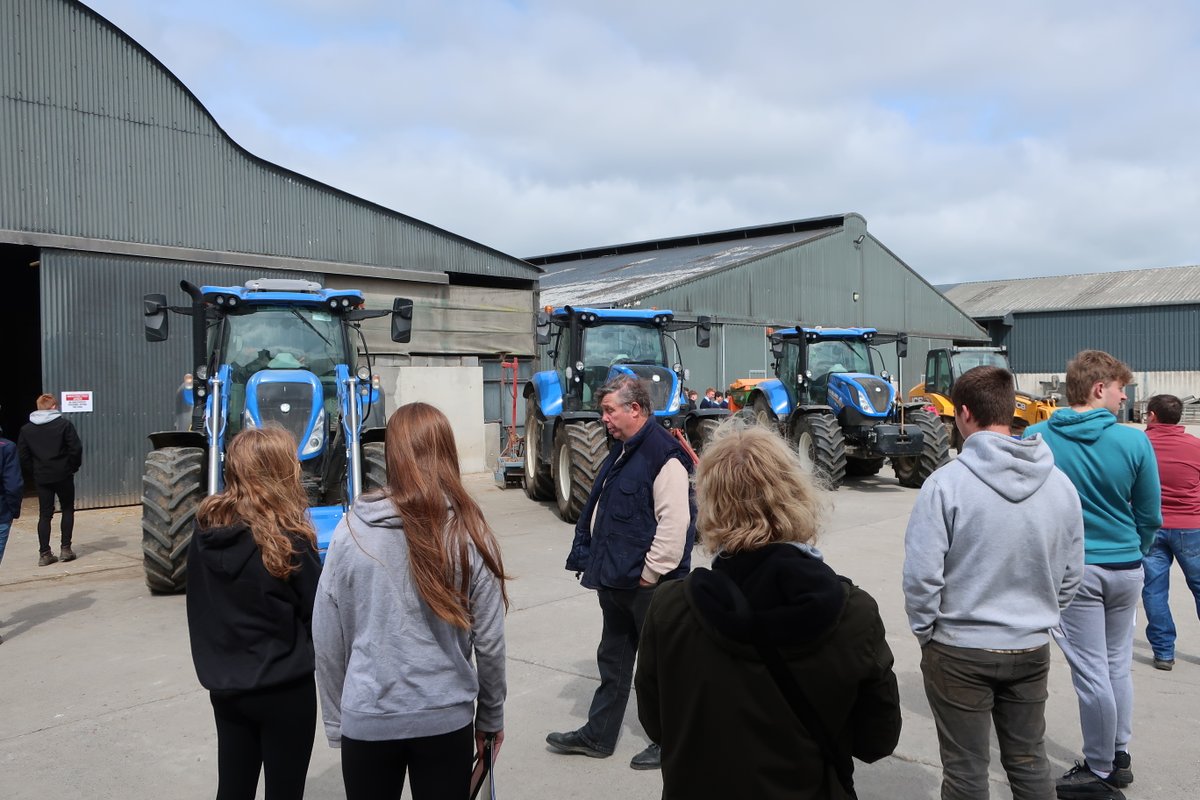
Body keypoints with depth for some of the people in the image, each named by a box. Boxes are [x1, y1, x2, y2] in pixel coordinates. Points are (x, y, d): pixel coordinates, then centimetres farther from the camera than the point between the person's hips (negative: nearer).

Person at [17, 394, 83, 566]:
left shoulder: (26, 429, 4)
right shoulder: (64, 424, -7)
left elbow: (23, 455, 2)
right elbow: (76, 448, -11)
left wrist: (34, 471, 11)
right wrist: (73, 467, 2)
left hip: (41, 478, 3)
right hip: (63, 475, -3)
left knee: (44, 515, 7)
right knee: (67, 510, 11)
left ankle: (44, 554, 5)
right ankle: (65, 549, 7)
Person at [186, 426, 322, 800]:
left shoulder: (205, 528, -4)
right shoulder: (288, 539, -20)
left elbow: (199, 606, 7)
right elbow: (319, 617, -11)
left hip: (223, 685, 6)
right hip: (283, 688, -5)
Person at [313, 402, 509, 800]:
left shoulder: (352, 529, -9)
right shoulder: (468, 531, -11)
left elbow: (327, 640, -2)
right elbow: (489, 640, -5)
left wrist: (336, 721, 11)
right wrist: (491, 716, 10)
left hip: (366, 720, 1)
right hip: (447, 718, 0)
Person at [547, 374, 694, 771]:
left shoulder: (664, 455, -19)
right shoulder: (621, 452, 12)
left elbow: (675, 523, -24)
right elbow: (599, 511, 20)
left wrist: (650, 572, -21)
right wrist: (591, 558, 14)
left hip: (648, 585, -9)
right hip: (615, 580, 10)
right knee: (613, 659, 19)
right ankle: (598, 735, 32)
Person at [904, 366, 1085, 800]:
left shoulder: (947, 483, -19)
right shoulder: (1060, 483, -3)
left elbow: (922, 574, -18)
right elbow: (1071, 573, 6)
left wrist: (926, 630, -2)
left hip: (960, 651, -4)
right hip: (1032, 650, 5)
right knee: (1029, 762, 21)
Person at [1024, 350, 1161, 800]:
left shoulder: (1036, 438, -11)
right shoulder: (1134, 442, -9)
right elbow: (1149, 518, 0)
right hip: (1126, 569, 3)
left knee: (1092, 674, 5)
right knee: (1118, 666, 19)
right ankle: (1120, 756, 33)